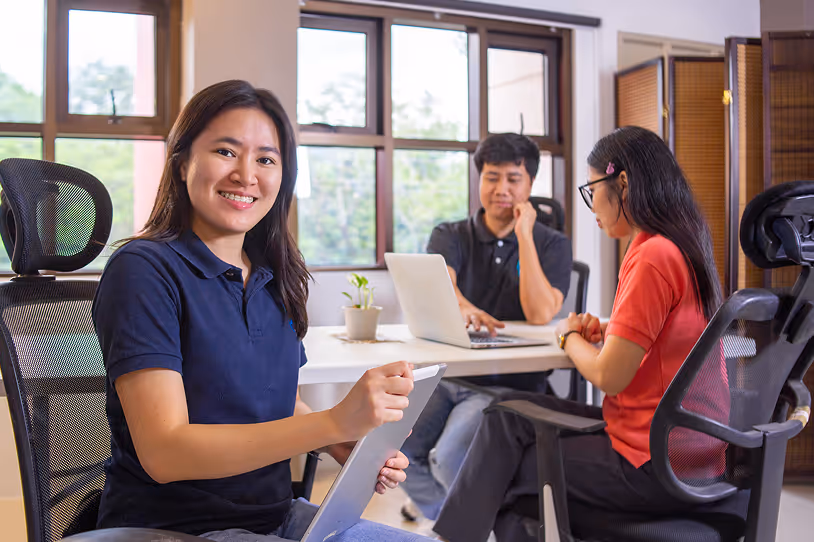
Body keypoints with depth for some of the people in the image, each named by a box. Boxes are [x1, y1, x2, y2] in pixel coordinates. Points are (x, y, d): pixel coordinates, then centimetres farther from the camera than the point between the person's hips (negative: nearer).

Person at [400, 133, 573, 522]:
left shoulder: (552, 245, 2)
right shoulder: (450, 236, 6)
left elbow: (540, 314, -16)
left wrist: (524, 234, -14)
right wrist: (463, 307, -42)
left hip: (509, 384, -3)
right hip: (444, 375, 3)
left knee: (449, 457, -27)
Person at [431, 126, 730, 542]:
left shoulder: (653, 257, -22)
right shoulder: (679, 248, 9)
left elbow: (608, 376, -21)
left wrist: (570, 336, -2)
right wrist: (604, 332, 4)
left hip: (659, 466, -9)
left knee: (506, 471, 0)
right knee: (509, 415, 8)